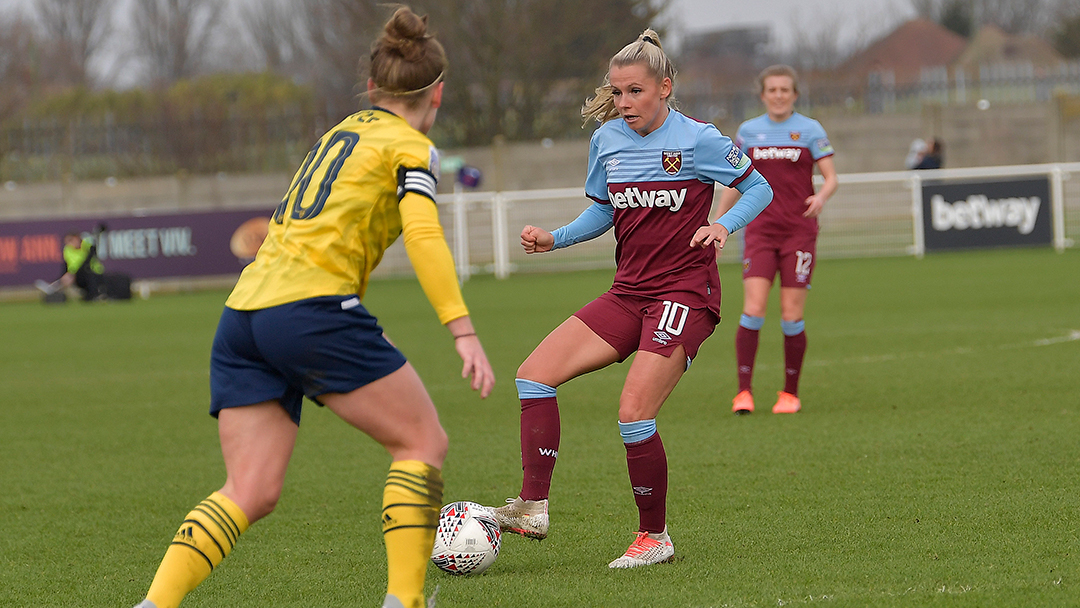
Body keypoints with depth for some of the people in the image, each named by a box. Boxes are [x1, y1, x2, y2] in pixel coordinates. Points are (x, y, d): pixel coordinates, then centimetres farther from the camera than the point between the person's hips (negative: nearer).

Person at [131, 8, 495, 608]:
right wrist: (465, 332, -18)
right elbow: (422, 233, -13)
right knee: (423, 442, 6)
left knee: (250, 492, 2)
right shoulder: (412, 148, 4)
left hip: (244, 312, 7)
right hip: (314, 306, -7)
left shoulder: (343, 131, 26)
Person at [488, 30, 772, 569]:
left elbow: (759, 188, 1)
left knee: (633, 414, -18)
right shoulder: (607, 139, 7)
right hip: (629, 292, 7)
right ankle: (532, 507, -9)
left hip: (684, 292, -7)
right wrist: (554, 239, 4)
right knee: (534, 373, -8)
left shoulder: (697, 140, -10)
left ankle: (654, 538, 0)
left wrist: (724, 225, -17)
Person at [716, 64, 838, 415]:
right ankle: (744, 392, -8)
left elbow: (831, 178, -2)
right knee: (753, 311, -13)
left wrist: (821, 197, -24)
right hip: (760, 230, 1)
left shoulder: (809, 130, 2)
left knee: (792, 317, -4)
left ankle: (790, 393, 12)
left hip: (799, 231, -1)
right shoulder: (748, 132, 9)